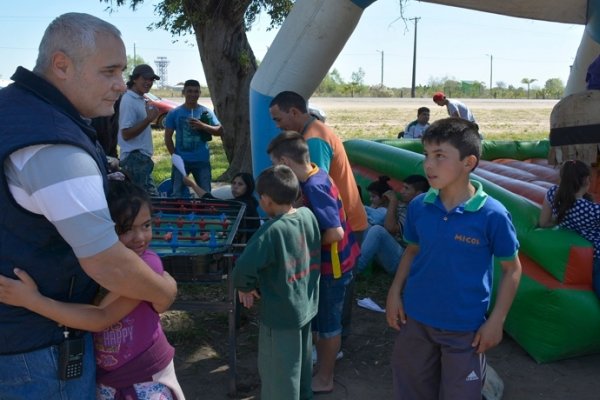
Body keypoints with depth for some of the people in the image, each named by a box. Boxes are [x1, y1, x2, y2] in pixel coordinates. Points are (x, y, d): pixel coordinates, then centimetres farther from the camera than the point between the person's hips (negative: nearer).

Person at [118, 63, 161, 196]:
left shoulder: (141, 99, 16)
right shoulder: (129, 100, -13)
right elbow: (126, 134, -20)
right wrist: (148, 119, -23)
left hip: (141, 156, 10)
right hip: (135, 157, -10)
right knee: (151, 197, -13)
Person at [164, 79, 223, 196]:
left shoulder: (206, 112, 4)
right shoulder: (174, 113, 2)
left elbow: (220, 131, -2)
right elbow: (168, 137, 4)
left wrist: (202, 125, -18)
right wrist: (174, 156, -4)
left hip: (202, 160, 1)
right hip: (181, 160, 0)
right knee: (177, 194, 3)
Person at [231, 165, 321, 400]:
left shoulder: (272, 231, -28)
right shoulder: (308, 215, -6)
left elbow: (243, 268, -34)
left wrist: (245, 287, -13)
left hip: (281, 315, -8)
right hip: (306, 305, 8)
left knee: (278, 373, 12)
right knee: (301, 361, 28)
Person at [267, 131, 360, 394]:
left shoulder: (313, 188, -28)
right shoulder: (316, 175, 0)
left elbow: (335, 232, -31)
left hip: (332, 265, -9)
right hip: (329, 262, 9)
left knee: (327, 324, 8)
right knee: (322, 320, 23)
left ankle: (324, 379, 26)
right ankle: (321, 368, 40)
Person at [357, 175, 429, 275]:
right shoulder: (401, 206, 13)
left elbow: (390, 228, -20)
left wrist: (393, 201, -12)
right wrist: (389, 203, 10)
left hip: (400, 260, -9)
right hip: (387, 254, 9)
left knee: (377, 230, -29)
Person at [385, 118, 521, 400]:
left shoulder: (492, 214, -19)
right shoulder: (418, 206, -8)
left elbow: (512, 269, -8)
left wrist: (496, 321, -10)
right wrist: (395, 292, 0)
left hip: (465, 326, -3)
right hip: (416, 318, 4)